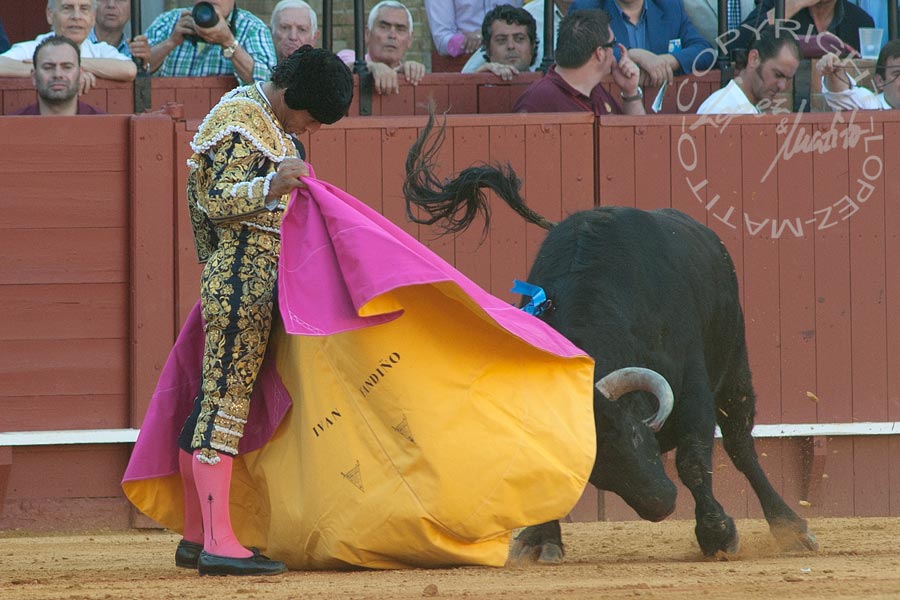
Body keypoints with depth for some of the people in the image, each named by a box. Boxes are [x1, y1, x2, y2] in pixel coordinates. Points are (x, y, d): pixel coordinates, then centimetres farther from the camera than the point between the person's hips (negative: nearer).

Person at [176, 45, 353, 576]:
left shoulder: (266, 118, 18)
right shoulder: (243, 124, -14)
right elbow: (217, 202, -21)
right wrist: (272, 185, -35)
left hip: (245, 278, 11)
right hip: (245, 277, -11)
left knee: (214, 399, 11)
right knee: (227, 398, -12)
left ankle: (197, 537, 14)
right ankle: (219, 543, -16)